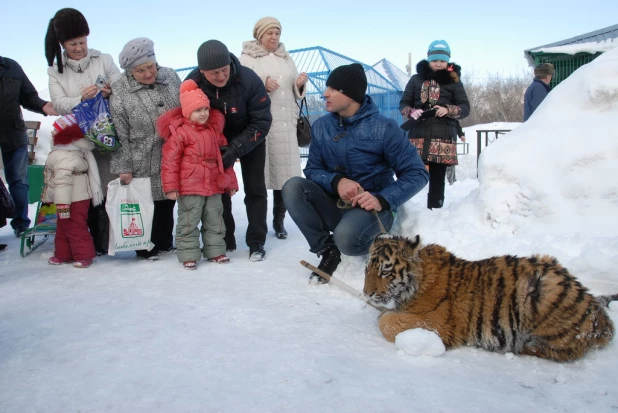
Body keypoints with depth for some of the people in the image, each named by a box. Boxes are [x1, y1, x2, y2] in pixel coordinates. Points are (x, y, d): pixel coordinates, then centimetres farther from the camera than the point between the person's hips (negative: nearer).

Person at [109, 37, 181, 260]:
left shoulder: (171, 77, 1)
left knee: (167, 203, 15)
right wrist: (123, 167, -10)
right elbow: (119, 135, -9)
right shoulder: (119, 91, -10)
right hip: (143, 164, -4)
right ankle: (145, 248, 22)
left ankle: (165, 243, 32)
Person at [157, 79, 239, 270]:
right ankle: (188, 255, 11)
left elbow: (224, 157, 15)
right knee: (188, 222, 1)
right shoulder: (179, 132, -9)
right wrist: (171, 186, -14)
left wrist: (231, 182, 15)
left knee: (215, 221, 13)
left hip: (213, 186, 6)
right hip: (189, 187, -5)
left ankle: (215, 251, 25)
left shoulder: (214, 129, 10)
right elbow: (170, 160, -11)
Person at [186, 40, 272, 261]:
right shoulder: (192, 84, -25)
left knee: (254, 189, -3)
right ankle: (225, 240, 17)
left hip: (249, 139, -2)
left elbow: (262, 122, -27)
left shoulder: (249, 79, -32)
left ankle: (256, 242, 7)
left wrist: (235, 149, -32)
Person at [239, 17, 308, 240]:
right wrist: (262, 85, -18)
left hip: (286, 124, 4)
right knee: (259, 175, -5)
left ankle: (279, 220, 16)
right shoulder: (247, 58, 4)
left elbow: (294, 93, 19)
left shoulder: (287, 58, 19)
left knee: (286, 173, 1)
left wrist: (300, 85, -2)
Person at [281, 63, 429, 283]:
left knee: (346, 237, -36)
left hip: (372, 208, -4)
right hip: (335, 205, 5)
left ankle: (375, 246, 2)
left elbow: (417, 173, -12)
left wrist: (382, 200, -28)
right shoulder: (321, 126, 0)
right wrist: (336, 181, -22)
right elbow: (312, 169, 0)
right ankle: (327, 250, -8)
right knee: (293, 187, -21)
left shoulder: (384, 128, -13)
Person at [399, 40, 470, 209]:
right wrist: (411, 112, -9)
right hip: (418, 136, 1)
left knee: (437, 179, 0)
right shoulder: (416, 79, 12)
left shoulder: (453, 81, 9)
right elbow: (403, 103, 14)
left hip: (443, 138, -1)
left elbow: (465, 107, 7)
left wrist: (448, 110, -13)